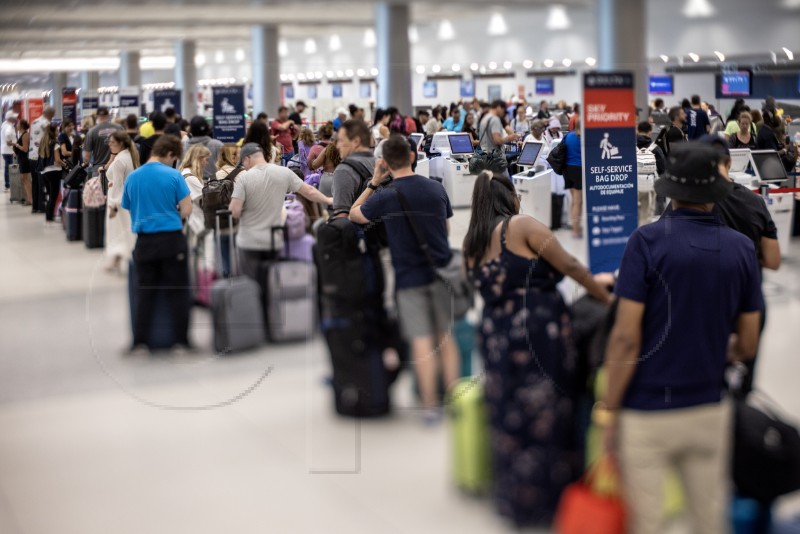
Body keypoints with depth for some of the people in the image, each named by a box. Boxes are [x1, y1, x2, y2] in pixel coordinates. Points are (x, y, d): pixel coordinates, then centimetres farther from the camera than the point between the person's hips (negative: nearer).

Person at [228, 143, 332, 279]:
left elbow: (234, 212, -15)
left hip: (250, 242, -3)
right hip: (275, 241, 3)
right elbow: (309, 191, 9)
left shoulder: (244, 178, -11)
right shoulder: (284, 173, -1)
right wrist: (328, 200, 26)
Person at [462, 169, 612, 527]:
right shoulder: (522, 226, -7)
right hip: (538, 333, -6)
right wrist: (606, 297, 1)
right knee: (546, 417, 5)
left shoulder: (472, 243, 12)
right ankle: (547, 498, 14)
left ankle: (513, 498, 24)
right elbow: (570, 266, -7)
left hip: (493, 336, 6)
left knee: (509, 419, 15)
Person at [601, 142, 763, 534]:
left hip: (647, 410, -3)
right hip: (710, 410, 4)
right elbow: (747, 346, 5)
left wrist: (609, 411, -6)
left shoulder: (648, 240, -11)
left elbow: (626, 339, -15)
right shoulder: (741, 248, 0)